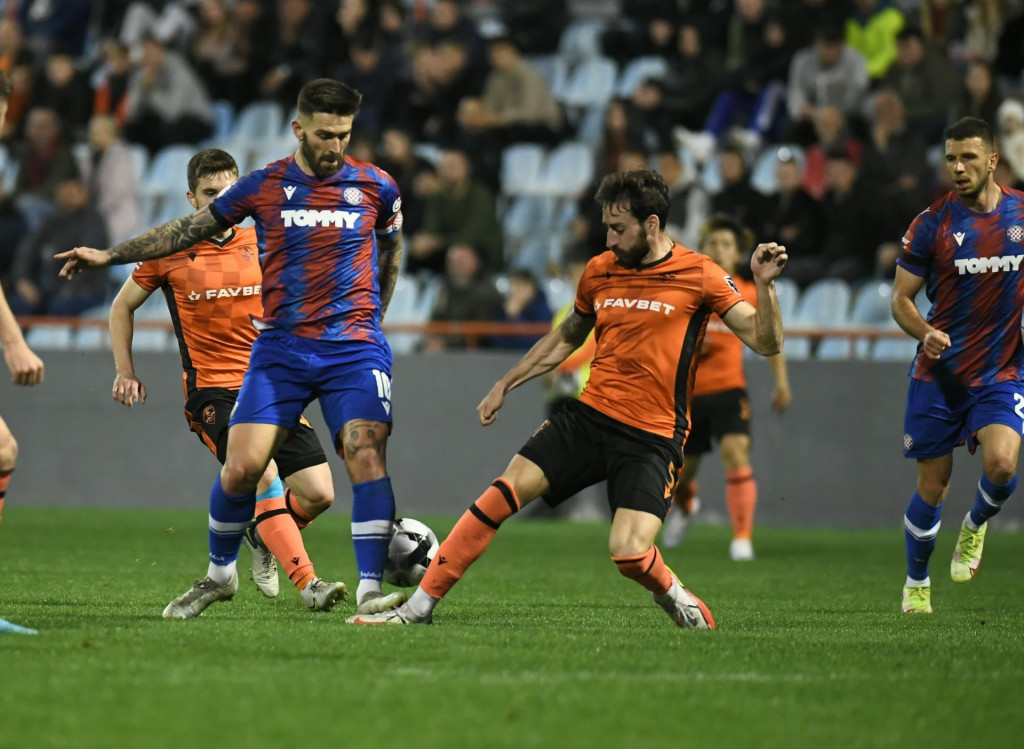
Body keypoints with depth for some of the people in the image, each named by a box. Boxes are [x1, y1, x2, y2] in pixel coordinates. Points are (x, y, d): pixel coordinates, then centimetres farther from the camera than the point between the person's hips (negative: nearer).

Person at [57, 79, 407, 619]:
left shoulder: (375, 188, 2)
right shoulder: (263, 186, 2)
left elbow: (390, 250, 21)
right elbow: (188, 230, 10)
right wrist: (109, 255, 9)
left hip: (355, 350, -1)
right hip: (280, 347, 1)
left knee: (366, 454, -18)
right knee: (242, 467, -6)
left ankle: (370, 590, -14)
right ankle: (219, 574, 18)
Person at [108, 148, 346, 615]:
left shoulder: (263, 244, 7)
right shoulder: (169, 252, 1)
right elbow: (123, 306, 14)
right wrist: (125, 372, 8)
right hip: (212, 389, -4)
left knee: (318, 493, -6)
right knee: (263, 476, -27)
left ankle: (263, 537, 25)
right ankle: (308, 584, -28)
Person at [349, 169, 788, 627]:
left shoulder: (699, 275, -5)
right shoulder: (600, 270, 9)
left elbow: (766, 343, -8)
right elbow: (565, 339, 27)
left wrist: (764, 284, -24)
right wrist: (505, 385, 26)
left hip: (653, 436, -5)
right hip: (589, 414, 5)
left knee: (628, 553, -22)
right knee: (502, 494, -10)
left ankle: (677, 600, 13)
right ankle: (420, 605, -4)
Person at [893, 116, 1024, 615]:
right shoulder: (932, 222, -5)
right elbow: (901, 298, -1)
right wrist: (925, 333, -20)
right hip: (939, 373, -1)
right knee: (932, 488, 4)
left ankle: (975, 526, 12)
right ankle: (916, 583, 26)